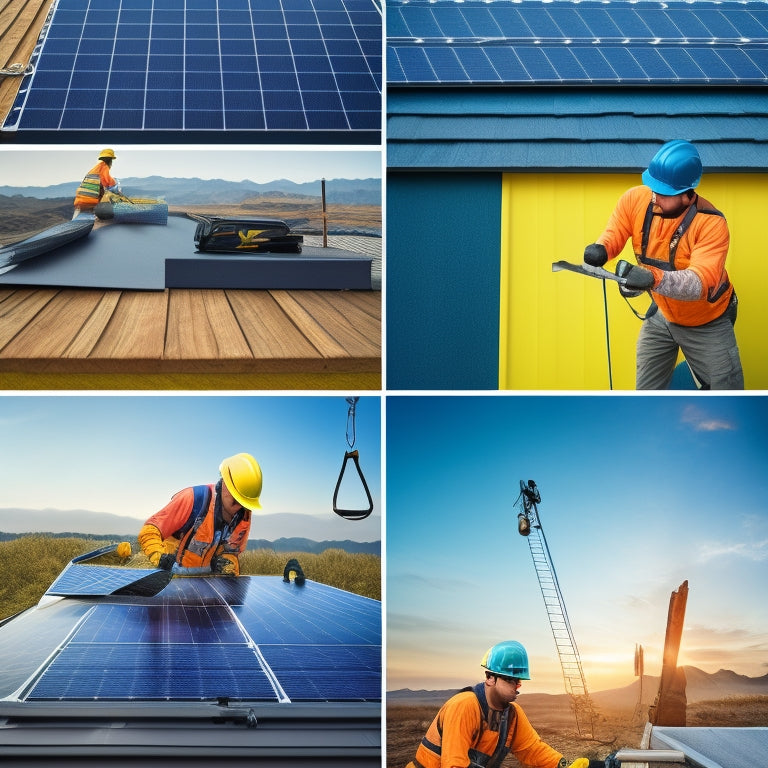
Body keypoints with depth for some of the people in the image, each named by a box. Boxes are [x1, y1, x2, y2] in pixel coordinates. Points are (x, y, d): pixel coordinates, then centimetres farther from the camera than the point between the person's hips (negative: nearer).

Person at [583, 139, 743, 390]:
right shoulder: (636, 199, -21)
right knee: (646, 390, 14)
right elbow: (614, 234, -12)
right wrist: (600, 249, -37)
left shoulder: (712, 224, -33)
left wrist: (655, 279, -58)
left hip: (707, 324, -4)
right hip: (662, 315, 4)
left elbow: (702, 282, -41)